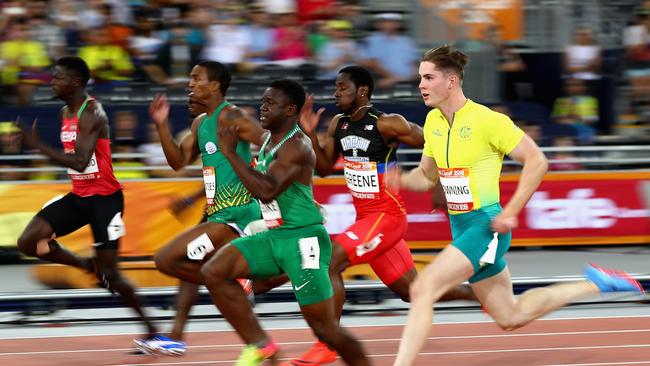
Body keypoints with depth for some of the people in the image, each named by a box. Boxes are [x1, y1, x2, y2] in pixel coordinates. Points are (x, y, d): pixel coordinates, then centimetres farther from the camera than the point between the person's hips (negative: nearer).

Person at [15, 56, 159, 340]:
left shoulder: (91, 114, -19)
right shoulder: (66, 113, 9)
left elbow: (80, 161, -30)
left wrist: (38, 144, -30)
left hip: (105, 198, -8)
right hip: (79, 196, 8)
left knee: (109, 272, -5)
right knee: (29, 242, -6)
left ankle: (151, 329, 11)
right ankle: (89, 267, 13)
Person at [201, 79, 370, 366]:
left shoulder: (296, 147, -18)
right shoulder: (268, 140, 11)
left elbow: (267, 191, -31)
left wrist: (230, 153, -28)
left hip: (303, 239, -9)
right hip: (273, 236, 9)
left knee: (324, 326, -5)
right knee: (214, 272, -6)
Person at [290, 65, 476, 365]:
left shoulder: (387, 124, -17)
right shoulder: (338, 124, 5)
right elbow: (324, 168, 11)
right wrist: (310, 134, -3)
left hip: (387, 216, -8)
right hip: (365, 216, 8)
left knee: (329, 262, -20)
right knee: (411, 290, 14)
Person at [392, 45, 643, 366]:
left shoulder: (486, 120, -17)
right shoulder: (433, 121, 5)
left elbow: (537, 160, -12)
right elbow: (427, 174, 19)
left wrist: (510, 213, -17)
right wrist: (397, 180, -3)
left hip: (486, 226, -8)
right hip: (460, 227, 8)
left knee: (422, 288, -23)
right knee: (511, 318, 16)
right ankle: (594, 284, 32)